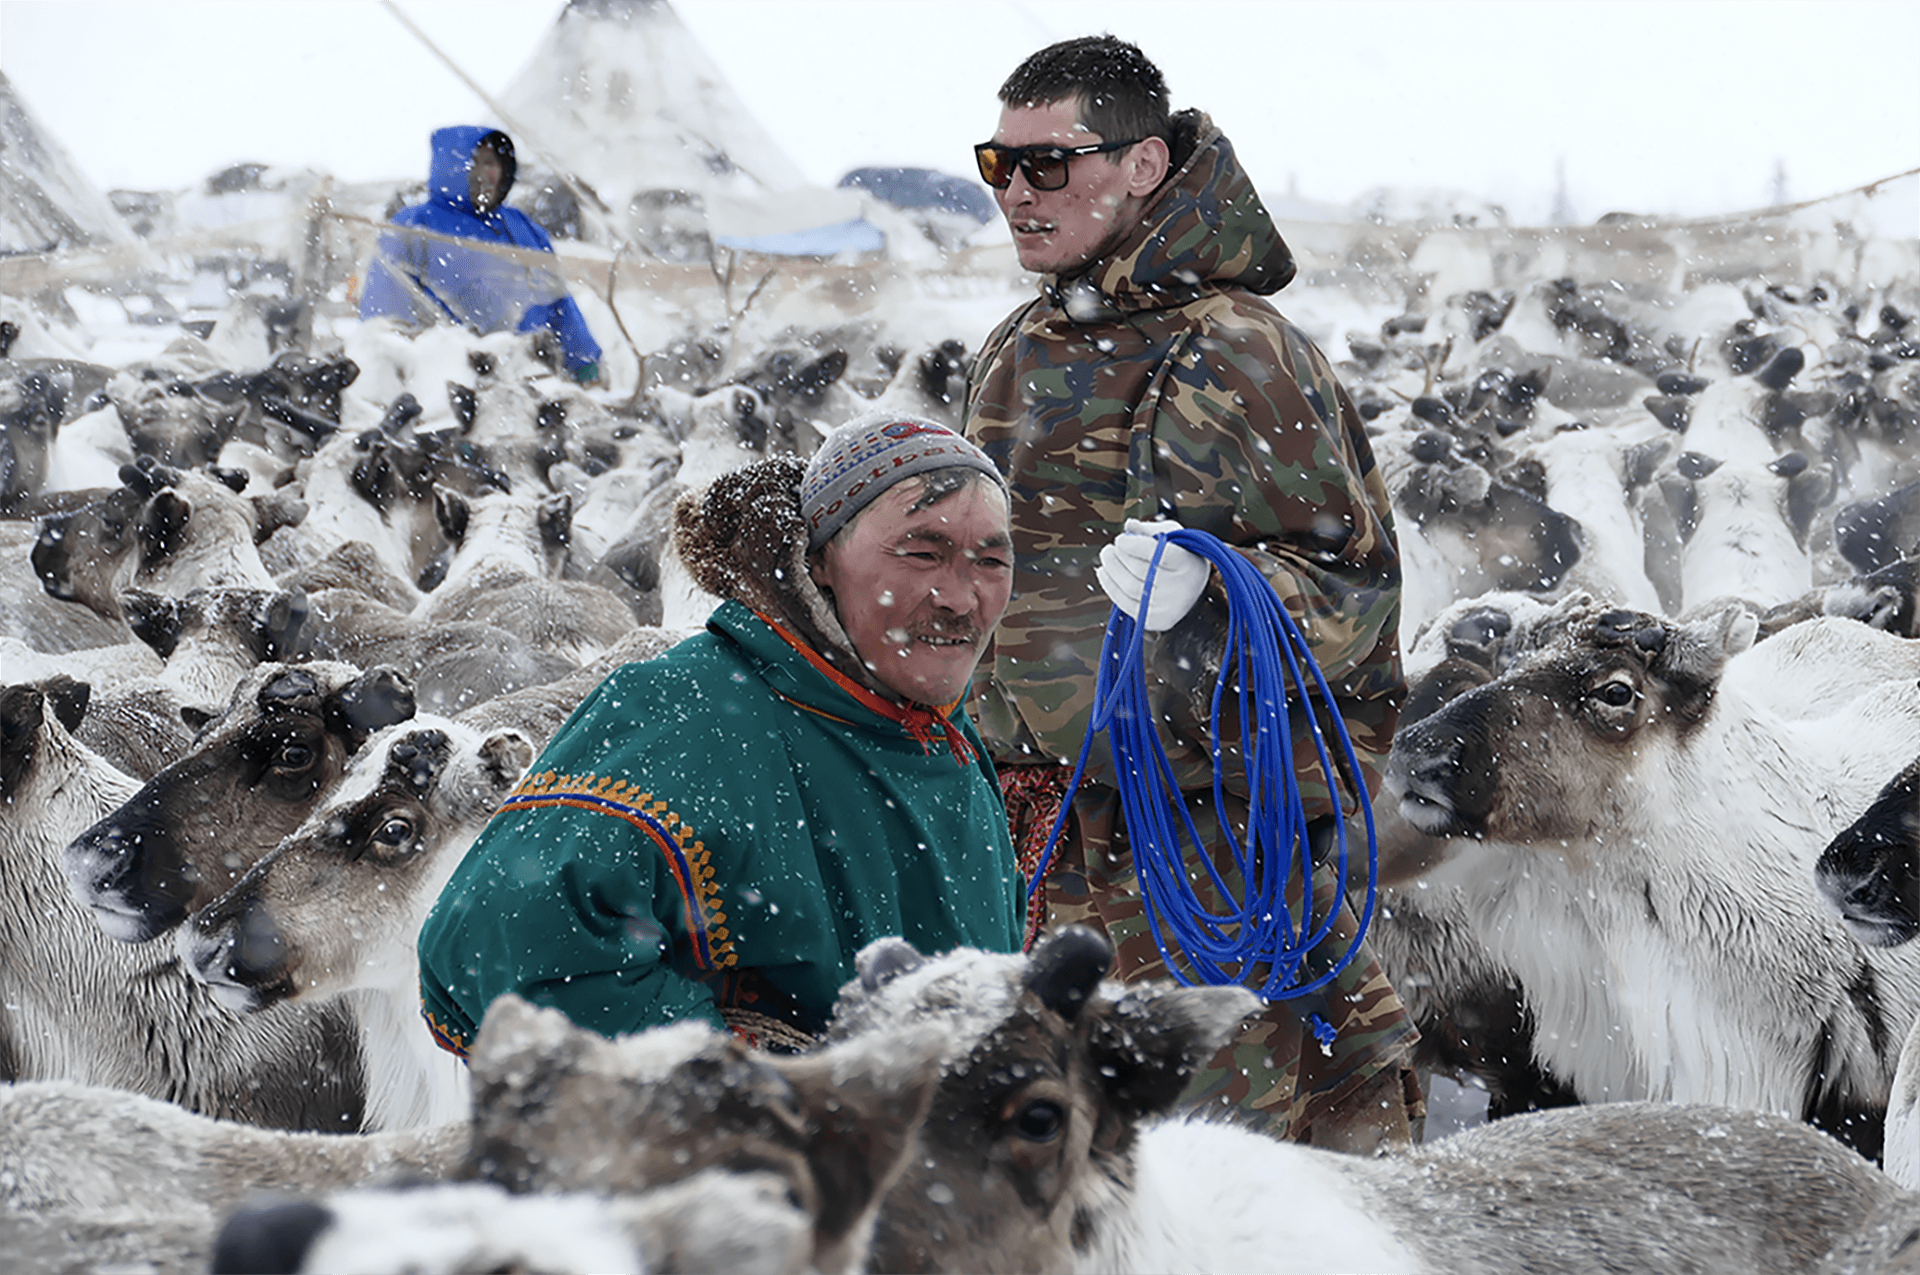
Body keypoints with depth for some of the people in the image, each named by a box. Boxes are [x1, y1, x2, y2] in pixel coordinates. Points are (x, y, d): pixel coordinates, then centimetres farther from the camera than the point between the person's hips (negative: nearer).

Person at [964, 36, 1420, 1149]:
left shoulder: (1234, 355, -12)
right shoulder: (1019, 357, 14)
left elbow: (1353, 574, -14)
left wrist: (1203, 595, -31)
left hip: (1221, 812, -8)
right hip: (1064, 825, 8)